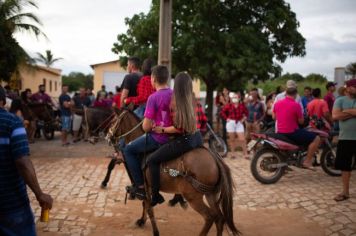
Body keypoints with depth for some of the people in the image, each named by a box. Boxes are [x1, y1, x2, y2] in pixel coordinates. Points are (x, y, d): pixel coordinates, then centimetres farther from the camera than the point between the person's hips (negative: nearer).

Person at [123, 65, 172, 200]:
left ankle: (140, 186, 9)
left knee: (128, 150, 11)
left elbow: (146, 127, -17)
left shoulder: (153, 97, -18)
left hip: (158, 138, -8)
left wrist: (151, 127, 4)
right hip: (173, 137, 8)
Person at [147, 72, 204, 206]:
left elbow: (179, 128, -20)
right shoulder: (192, 100, 6)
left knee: (152, 160, 2)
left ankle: (156, 196, 5)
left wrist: (162, 130, -7)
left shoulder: (176, 102, -15)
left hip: (183, 141, -8)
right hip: (196, 138, 8)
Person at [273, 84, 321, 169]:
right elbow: (301, 121, -7)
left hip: (280, 133, 7)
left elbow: (274, 117, 15)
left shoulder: (277, 103, 2)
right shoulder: (296, 105, -15)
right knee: (316, 138, 0)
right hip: (292, 133, -7)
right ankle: (307, 162, -2)